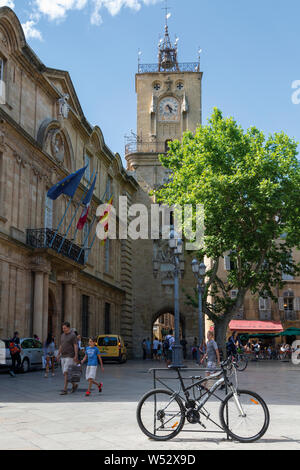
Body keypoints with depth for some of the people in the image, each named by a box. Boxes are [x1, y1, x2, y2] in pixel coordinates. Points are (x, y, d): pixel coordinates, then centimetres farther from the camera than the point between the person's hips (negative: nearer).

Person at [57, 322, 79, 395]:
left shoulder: (73, 335, -9)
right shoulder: (63, 335, 13)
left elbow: (76, 346, -13)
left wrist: (76, 356, -20)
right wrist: (58, 355, 13)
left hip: (70, 357, -8)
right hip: (63, 356, 8)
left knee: (66, 373, -13)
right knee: (65, 373, 9)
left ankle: (65, 389, -11)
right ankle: (74, 385, 27)